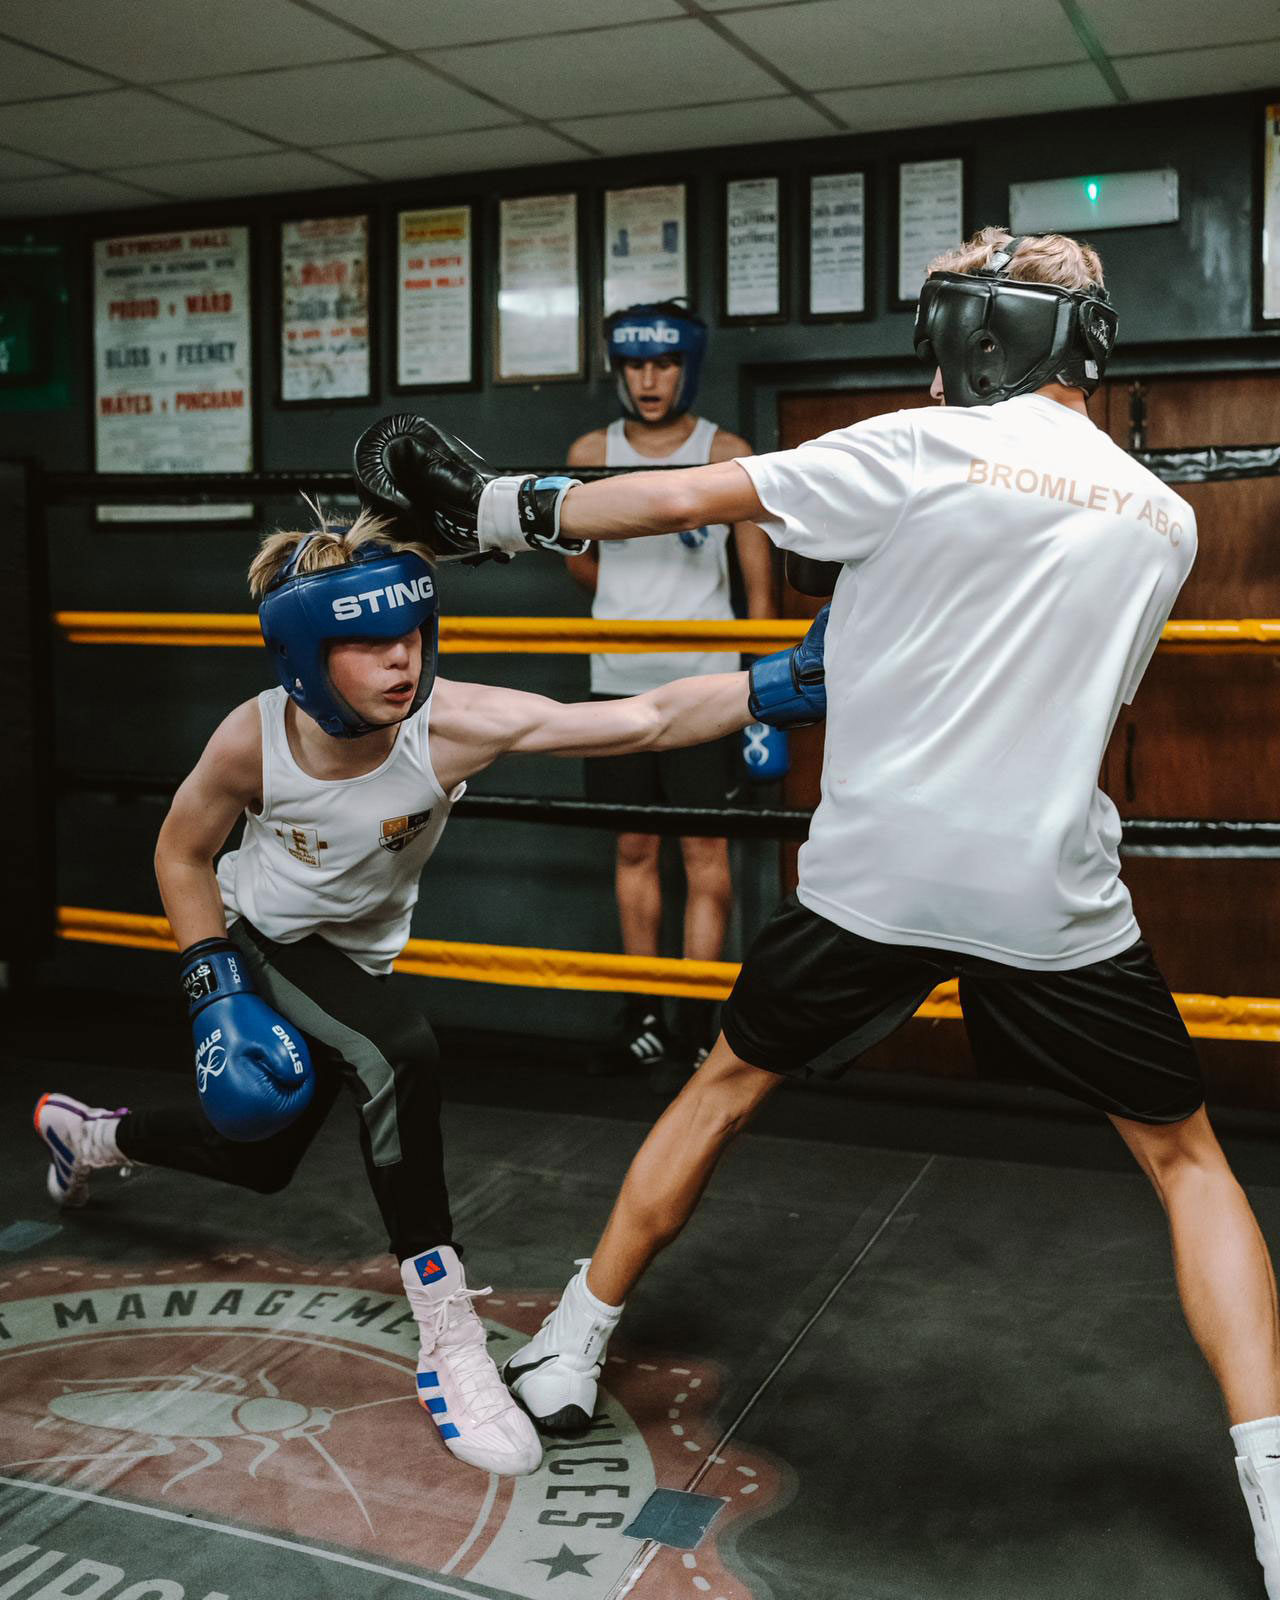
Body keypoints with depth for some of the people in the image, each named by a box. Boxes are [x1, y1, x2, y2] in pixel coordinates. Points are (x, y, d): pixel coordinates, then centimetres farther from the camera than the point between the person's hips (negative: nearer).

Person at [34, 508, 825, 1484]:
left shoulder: (454, 723, -33)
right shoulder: (255, 739, -29)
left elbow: (646, 722, -42)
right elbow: (182, 855, -10)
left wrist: (783, 684, -53)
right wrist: (217, 990, -18)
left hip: (352, 957, 3)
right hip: (251, 937, -3)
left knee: (260, 1160, 20)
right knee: (400, 1057, -33)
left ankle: (94, 1134, 52)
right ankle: (450, 1344, -21)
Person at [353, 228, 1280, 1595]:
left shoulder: (920, 451, -5)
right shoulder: (1163, 519, 9)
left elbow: (690, 499, -5)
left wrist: (486, 505, 5)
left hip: (877, 873, -1)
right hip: (1055, 901, 2)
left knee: (726, 1085, 20)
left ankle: (568, 1355, 31)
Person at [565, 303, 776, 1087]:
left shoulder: (726, 454, -2)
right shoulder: (591, 454, 6)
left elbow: (759, 585, -3)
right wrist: (640, 600, 8)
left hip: (704, 685, -3)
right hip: (619, 682, 4)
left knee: (705, 853, -2)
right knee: (633, 851, 9)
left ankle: (697, 1030, 4)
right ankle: (643, 1023, 20)